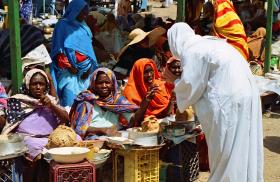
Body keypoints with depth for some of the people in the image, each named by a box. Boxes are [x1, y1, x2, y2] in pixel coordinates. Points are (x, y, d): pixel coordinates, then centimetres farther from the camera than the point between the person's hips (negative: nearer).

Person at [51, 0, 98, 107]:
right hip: (70, 70, -6)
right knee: (70, 97, -11)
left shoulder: (84, 27, 16)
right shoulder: (63, 25, -3)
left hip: (84, 70, 6)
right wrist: (69, 66, -12)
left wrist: (89, 67, 3)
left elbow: (88, 48, 14)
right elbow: (60, 50, -7)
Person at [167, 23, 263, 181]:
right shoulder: (206, 43, 18)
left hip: (228, 100, -9)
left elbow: (190, 86, -8)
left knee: (224, 150, 2)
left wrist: (175, 81, 10)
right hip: (246, 94, 9)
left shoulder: (191, 51, -8)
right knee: (242, 147, 16)